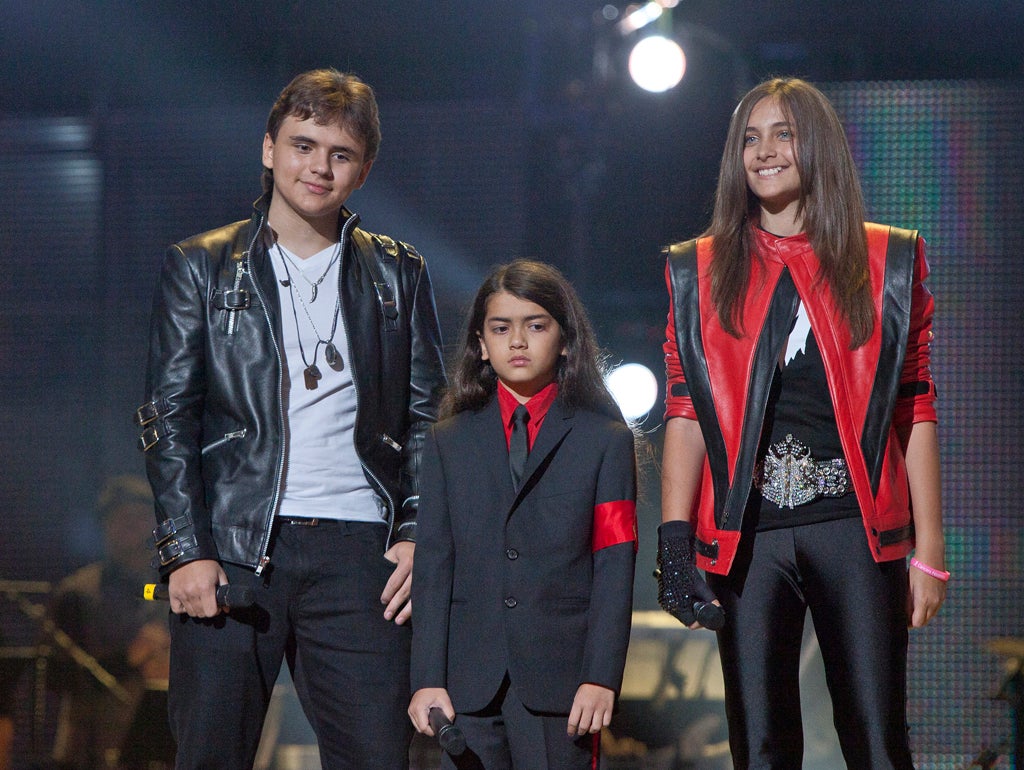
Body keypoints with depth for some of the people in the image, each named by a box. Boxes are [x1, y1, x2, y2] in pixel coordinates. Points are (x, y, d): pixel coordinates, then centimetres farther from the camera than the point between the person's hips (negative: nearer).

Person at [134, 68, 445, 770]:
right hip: (230, 548, -1)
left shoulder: (398, 274, 15)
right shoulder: (201, 266, 9)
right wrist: (185, 550, -5)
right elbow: (169, 415, 4)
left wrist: (418, 534, 0)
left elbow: (427, 414, 13)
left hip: (359, 552, 1)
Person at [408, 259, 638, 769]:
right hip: (469, 683, 2)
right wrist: (427, 678, -1)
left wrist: (601, 676, -8)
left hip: (561, 683, -2)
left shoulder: (606, 441, 8)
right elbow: (433, 567, 8)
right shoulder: (449, 442, 14)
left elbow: (614, 568, 1)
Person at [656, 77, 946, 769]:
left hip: (856, 530, -1)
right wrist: (675, 542, -5)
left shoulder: (887, 264, 7)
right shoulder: (701, 273, 11)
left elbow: (915, 413, 5)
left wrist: (929, 549, -1)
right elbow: (686, 415, 6)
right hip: (747, 533, 1)